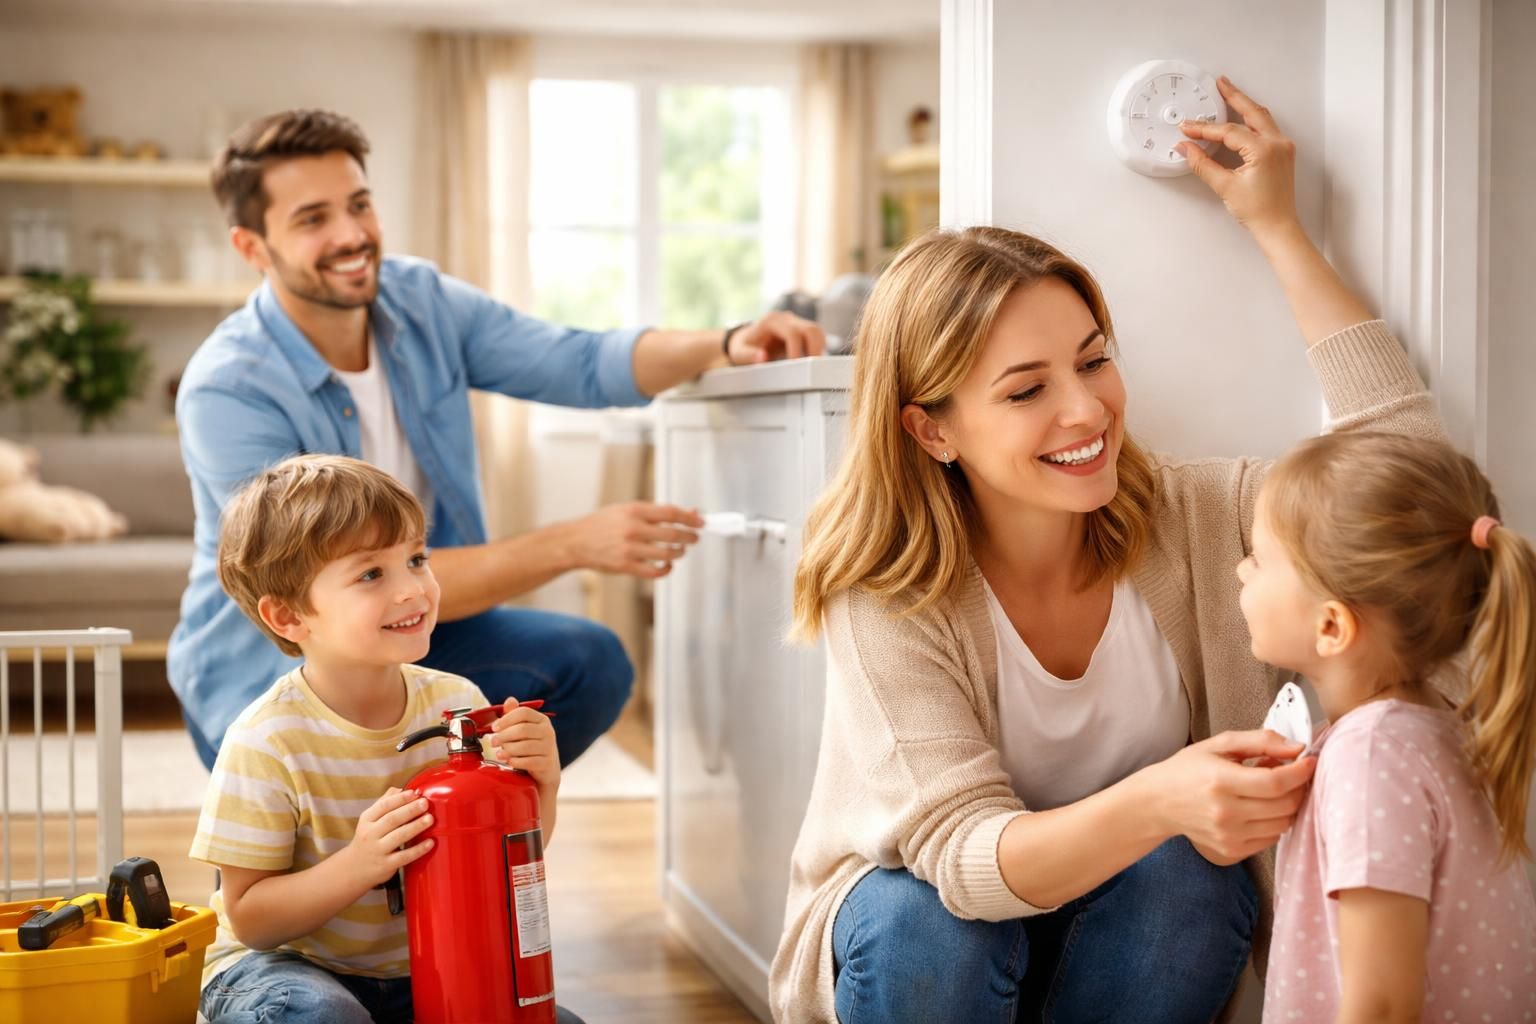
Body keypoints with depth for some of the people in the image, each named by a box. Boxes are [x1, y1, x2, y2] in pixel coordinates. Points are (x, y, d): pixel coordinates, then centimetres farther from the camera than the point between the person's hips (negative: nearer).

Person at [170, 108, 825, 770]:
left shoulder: (419, 301, -5)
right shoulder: (225, 393, -24)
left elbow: (581, 363, -4)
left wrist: (726, 346, -25)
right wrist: (572, 546, -36)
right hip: (264, 666, -6)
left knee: (588, 665, -18)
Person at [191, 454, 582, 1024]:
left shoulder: (458, 703, -7)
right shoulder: (267, 742, -20)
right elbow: (250, 920, -16)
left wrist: (541, 787, -19)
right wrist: (358, 865, -31)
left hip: (415, 970, 4)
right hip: (286, 966, -4)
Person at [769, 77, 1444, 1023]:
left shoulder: (1190, 517, -13)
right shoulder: (885, 599, -23)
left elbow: (1401, 454, -19)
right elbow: (967, 856, -31)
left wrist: (1278, 227, -18)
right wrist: (1157, 801, -52)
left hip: (1133, 939, 2)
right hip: (924, 939, -2)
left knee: (1182, 878, -30)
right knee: (925, 924, -35)